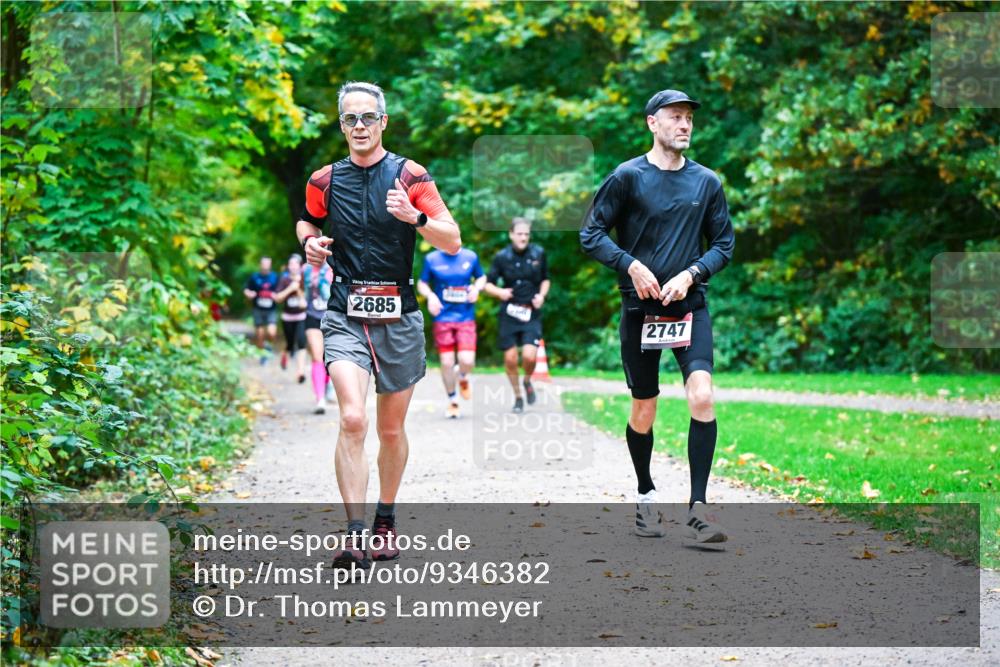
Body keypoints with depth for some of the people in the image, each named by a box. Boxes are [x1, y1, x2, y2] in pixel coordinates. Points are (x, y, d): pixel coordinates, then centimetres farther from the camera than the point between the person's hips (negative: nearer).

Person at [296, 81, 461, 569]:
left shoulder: (410, 175, -1)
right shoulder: (325, 180, 5)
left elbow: (453, 242, -6)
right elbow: (307, 221, 26)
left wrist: (415, 217, -24)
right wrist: (310, 242, 3)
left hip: (399, 318, 0)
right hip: (345, 318, 0)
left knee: (391, 428, 11)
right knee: (352, 419, -20)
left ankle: (385, 521, 31)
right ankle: (354, 533, -22)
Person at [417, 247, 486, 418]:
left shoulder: (471, 257, 4)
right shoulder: (431, 259, 0)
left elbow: (481, 277, 18)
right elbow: (422, 284, 8)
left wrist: (477, 288, -4)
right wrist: (430, 295, -12)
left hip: (466, 318, 0)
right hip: (443, 318, 0)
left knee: (467, 360, -14)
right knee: (446, 362, 1)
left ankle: (463, 378, 24)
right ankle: (452, 401, 21)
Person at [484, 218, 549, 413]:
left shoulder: (538, 253, 1)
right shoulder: (502, 257, -4)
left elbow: (546, 279, 15)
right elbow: (488, 284, 1)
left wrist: (542, 295, -3)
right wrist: (500, 292, -19)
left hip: (532, 314, 0)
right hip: (509, 312, 0)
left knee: (529, 355, -16)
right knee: (510, 358, 2)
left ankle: (527, 381, 17)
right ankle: (518, 396, 24)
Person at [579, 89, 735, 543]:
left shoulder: (706, 182, 6)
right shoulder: (628, 177, -3)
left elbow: (724, 243, 10)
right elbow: (591, 234, -2)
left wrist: (691, 274, -7)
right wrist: (631, 265, -16)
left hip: (690, 305, 1)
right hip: (640, 308, -1)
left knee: (702, 395, -18)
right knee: (643, 411, 7)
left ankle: (697, 510, -14)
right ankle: (645, 495, 31)